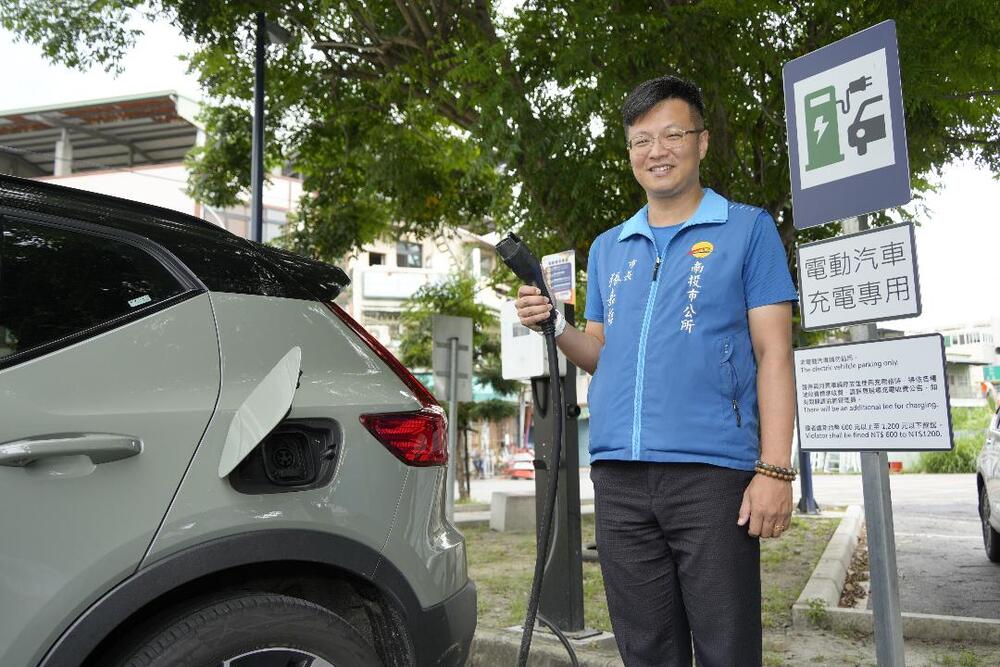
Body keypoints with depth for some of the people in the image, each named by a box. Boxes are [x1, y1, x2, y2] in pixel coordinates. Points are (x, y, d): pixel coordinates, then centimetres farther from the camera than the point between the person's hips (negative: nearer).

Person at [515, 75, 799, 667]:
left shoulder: (747, 229, 4)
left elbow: (773, 354, -2)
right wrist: (554, 327, 1)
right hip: (618, 475, 4)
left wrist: (775, 470, -11)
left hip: (712, 471, -4)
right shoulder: (607, 249, 17)